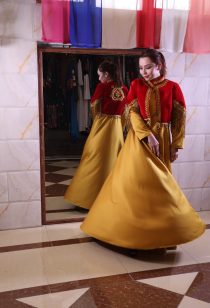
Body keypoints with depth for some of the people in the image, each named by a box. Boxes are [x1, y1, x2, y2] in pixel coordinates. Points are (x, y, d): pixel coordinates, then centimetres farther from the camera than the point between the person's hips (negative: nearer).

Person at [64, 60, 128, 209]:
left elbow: (94, 106, 1)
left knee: (97, 160, 2)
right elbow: (126, 112, 7)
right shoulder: (124, 89, 5)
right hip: (116, 126, 5)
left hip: (102, 125, -5)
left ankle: (91, 196, 10)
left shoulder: (103, 86, -8)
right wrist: (120, 127, 15)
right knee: (114, 159, 12)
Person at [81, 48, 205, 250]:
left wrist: (176, 145, -3)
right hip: (139, 139, 0)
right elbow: (132, 113, -6)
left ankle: (159, 226, 23)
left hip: (163, 140, 0)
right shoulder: (136, 85, 2)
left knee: (159, 183, 8)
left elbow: (179, 119, 1)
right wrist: (148, 135, -18)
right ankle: (135, 225, 14)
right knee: (136, 181, 0)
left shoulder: (173, 87, 1)